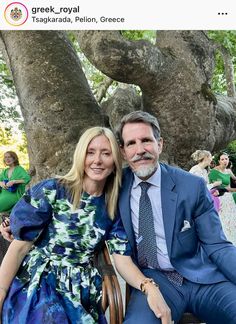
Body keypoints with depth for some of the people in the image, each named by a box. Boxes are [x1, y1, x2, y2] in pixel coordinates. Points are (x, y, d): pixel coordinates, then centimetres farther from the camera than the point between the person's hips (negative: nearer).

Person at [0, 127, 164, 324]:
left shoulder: (113, 209, 0)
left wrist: (150, 287, -22)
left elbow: (123, 259, -4)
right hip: (37, 287, -3)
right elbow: (19, 247, -9)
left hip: (83, 295, 3)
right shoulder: (51, 191, -12)